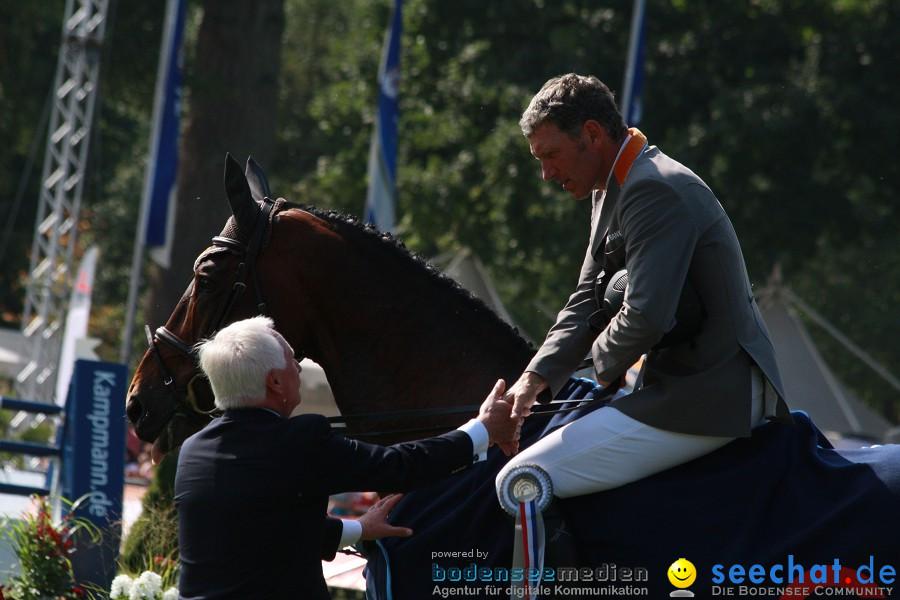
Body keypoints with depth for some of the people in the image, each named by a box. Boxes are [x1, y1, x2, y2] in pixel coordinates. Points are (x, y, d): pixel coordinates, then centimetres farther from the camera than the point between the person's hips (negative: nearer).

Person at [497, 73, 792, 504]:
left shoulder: (655, 192, -18)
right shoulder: (610, 190, 16)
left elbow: (647, 317, -26)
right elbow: (587, 300, 15)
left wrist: (605, 362, -5)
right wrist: (535, 379, -1)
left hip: (705, 399, -11)